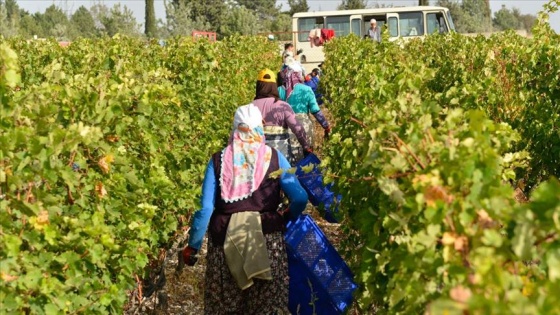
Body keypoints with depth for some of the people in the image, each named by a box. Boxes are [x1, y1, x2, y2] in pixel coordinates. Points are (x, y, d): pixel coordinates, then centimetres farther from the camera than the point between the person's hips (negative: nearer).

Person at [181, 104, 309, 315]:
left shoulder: (218, 161, 1)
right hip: (268, 240, 0)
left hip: (225, 242, 1)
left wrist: (192, 247, 7)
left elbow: (205, 209, -3)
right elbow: (300, 198, -4)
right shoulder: (274, 157, 1)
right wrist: (286, 220, 16)